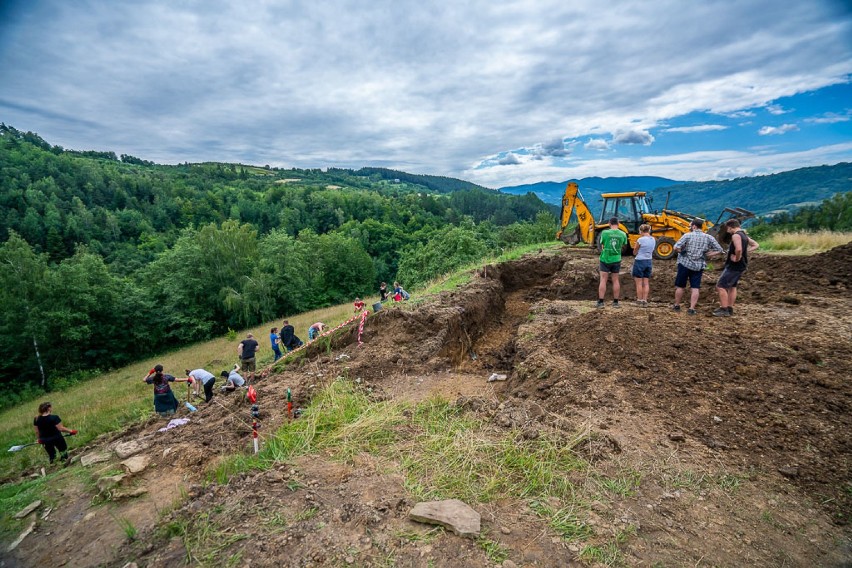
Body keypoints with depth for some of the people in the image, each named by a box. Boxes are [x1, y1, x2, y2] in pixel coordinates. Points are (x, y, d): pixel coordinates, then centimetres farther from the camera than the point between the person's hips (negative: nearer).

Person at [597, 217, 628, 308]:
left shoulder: (604, 232, -10)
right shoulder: (623, 234, -3)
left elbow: (602, 245, 2)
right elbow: (623, 246, 11)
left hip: (605, 259, -2)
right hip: (616, 260, 2)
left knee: (603, 280, 0)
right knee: (615, 280, 10)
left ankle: (600, 302, -3)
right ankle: (615, 302, 16)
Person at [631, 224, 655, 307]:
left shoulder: (640, 240, -16)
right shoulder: (653, 240, 5)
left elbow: (634, 252, -7)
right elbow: (651, 250, 12)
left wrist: (636, 246, 9)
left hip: (639, 262, -6)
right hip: (649, 262, 6)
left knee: (639, 283, 4)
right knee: (646, 283, 10)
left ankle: (640, 300, 9)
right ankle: (645, 301, 11)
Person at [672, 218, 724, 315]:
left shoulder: (687, 236, -9)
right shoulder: (708, 238, 3)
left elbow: (676, 248, -20)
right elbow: (720, 251, 3)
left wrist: (682, 251, -1)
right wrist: (707, 254, 6)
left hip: (684, 264, -2)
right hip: (698, 266, 3)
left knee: (680, 286, 10)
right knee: (695, 288, 6)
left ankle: (677, 306, 21)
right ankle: (692, 309, 2)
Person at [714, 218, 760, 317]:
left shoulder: (736, 235, -19)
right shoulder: (744, 235, 13)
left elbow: (738, 249, -35)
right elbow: (756, 245, 22)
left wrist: (737, 258, -19)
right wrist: (746, 251, 10)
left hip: (734, 266, -10)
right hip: (741, 266, 10)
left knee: (720, 286, -8)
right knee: (732, 286, 19)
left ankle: (724, 310, -7)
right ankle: (730, 309, 25)